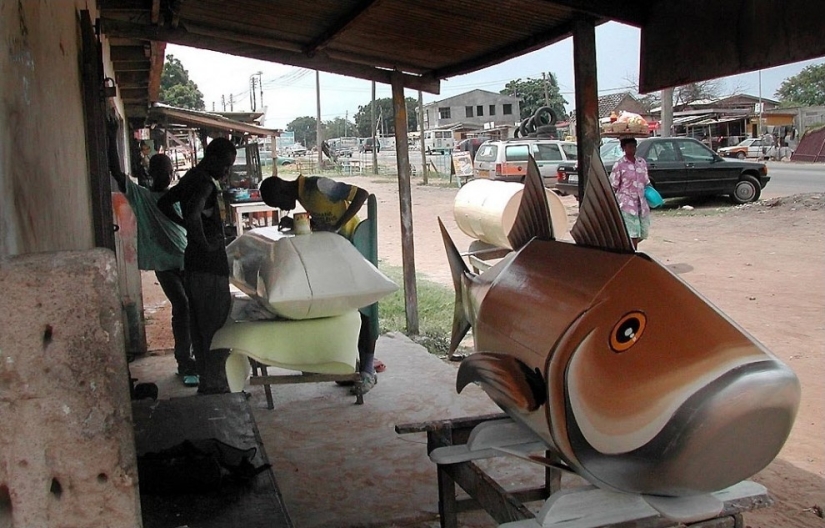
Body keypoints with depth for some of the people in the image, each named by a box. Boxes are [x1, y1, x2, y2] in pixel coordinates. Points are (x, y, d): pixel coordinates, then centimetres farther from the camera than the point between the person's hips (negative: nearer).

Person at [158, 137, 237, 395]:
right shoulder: (205, 182, -17)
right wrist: (205, 243, -21)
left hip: (194, 264, 10)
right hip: (210, 265, -10)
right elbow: (193, 214, -35)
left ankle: (207, 382, 25)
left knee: (200, 325, 15)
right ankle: (216, 386, 4)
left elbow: (164, 203, 25)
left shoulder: (191, 177, 13)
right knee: (216, 325, -3)